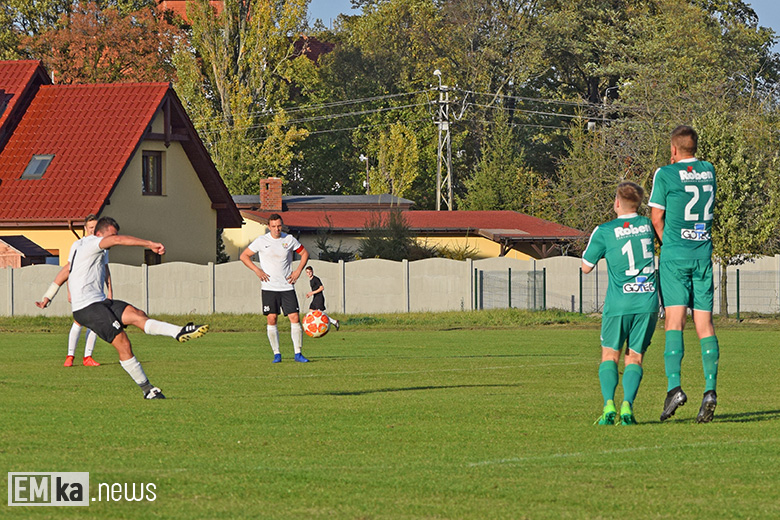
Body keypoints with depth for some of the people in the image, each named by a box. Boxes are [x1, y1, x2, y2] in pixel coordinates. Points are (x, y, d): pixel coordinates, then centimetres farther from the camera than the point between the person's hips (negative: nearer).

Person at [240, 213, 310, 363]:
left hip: (287, 287, 1)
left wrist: (298, 270, 3)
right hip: (269, 287, -1)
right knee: (271, 319, -4)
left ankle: (298, 353, 0)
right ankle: (276, 354, 5)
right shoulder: (262, 241, -1)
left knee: (295, 318, -6)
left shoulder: (289, 240, 3)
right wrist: (257, 270, -6)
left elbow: (304, 253, 17)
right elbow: (244, 256, 6)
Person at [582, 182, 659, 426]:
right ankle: (627, 405, -13)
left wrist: (591, 244, 21)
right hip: (648, 302, 2)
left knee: (610, 356, 9)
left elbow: (586, 267, 4)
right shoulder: (647, 225, 6)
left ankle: (609, 405, -12)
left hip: (618, 304, -2)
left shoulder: (604, 232, -5)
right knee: (634, 357, 8)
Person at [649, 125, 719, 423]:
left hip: (675, 256, -4)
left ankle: (674, 386, -20)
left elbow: (656, 217, -1)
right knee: (704, 323, 3)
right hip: (704, 255, 4)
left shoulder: (666, 174, -6)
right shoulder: (708, 171, 9)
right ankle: (710, 390, -8)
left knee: (674, 321, -7)